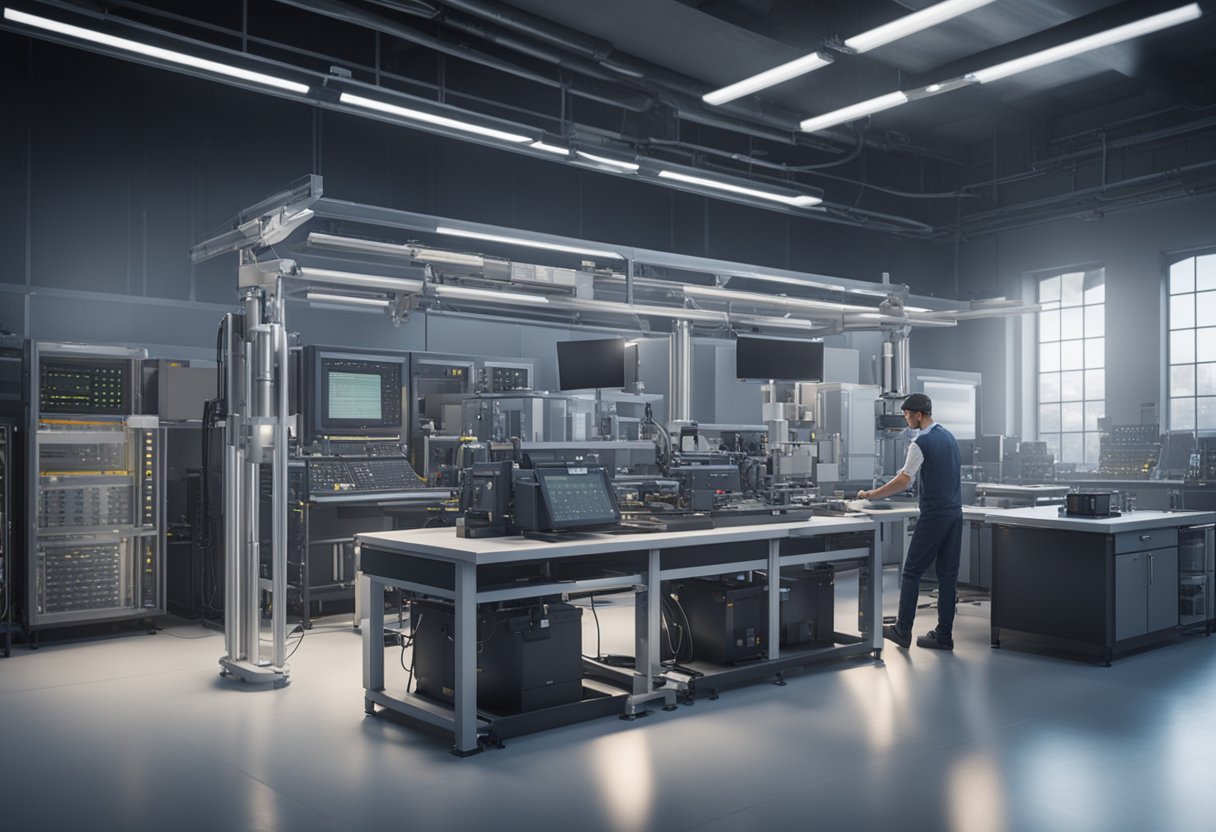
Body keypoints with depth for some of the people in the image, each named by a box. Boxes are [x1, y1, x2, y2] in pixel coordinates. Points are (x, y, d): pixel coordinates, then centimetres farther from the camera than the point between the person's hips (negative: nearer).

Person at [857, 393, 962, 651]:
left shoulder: (921, 443, -14)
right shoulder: (949, 437, 13)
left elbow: (903, 482, -18)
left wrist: (871, 495, -11)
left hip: (933, 515, -8)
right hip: (955, 513, 8)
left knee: (912, 572, 1)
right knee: (948, 574, 8)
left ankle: (902, 631, 6)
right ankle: (944, 635, 11)